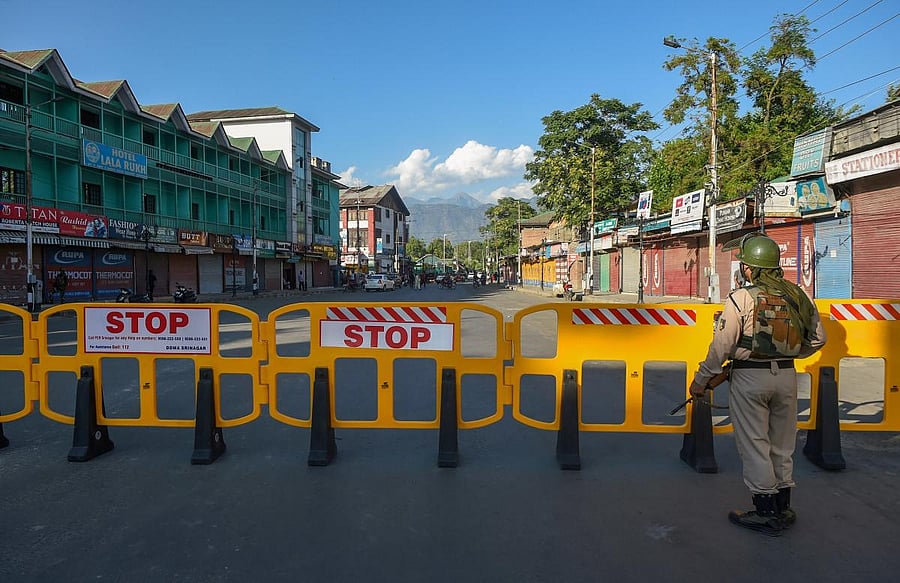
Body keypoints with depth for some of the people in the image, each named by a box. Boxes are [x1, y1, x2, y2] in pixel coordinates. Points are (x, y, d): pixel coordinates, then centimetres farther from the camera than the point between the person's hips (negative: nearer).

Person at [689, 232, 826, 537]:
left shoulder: (741, 298, -13)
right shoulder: (798, 295, 3)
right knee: (782, 444, 17)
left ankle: (766, 513, 11)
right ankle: (783, 508, 28)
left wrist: (700, 380, -5)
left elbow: (721, 346, -14)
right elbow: (818, 338, 10)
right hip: (786, 376, 6)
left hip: (750, 377, -6)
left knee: (754, 445, 5)